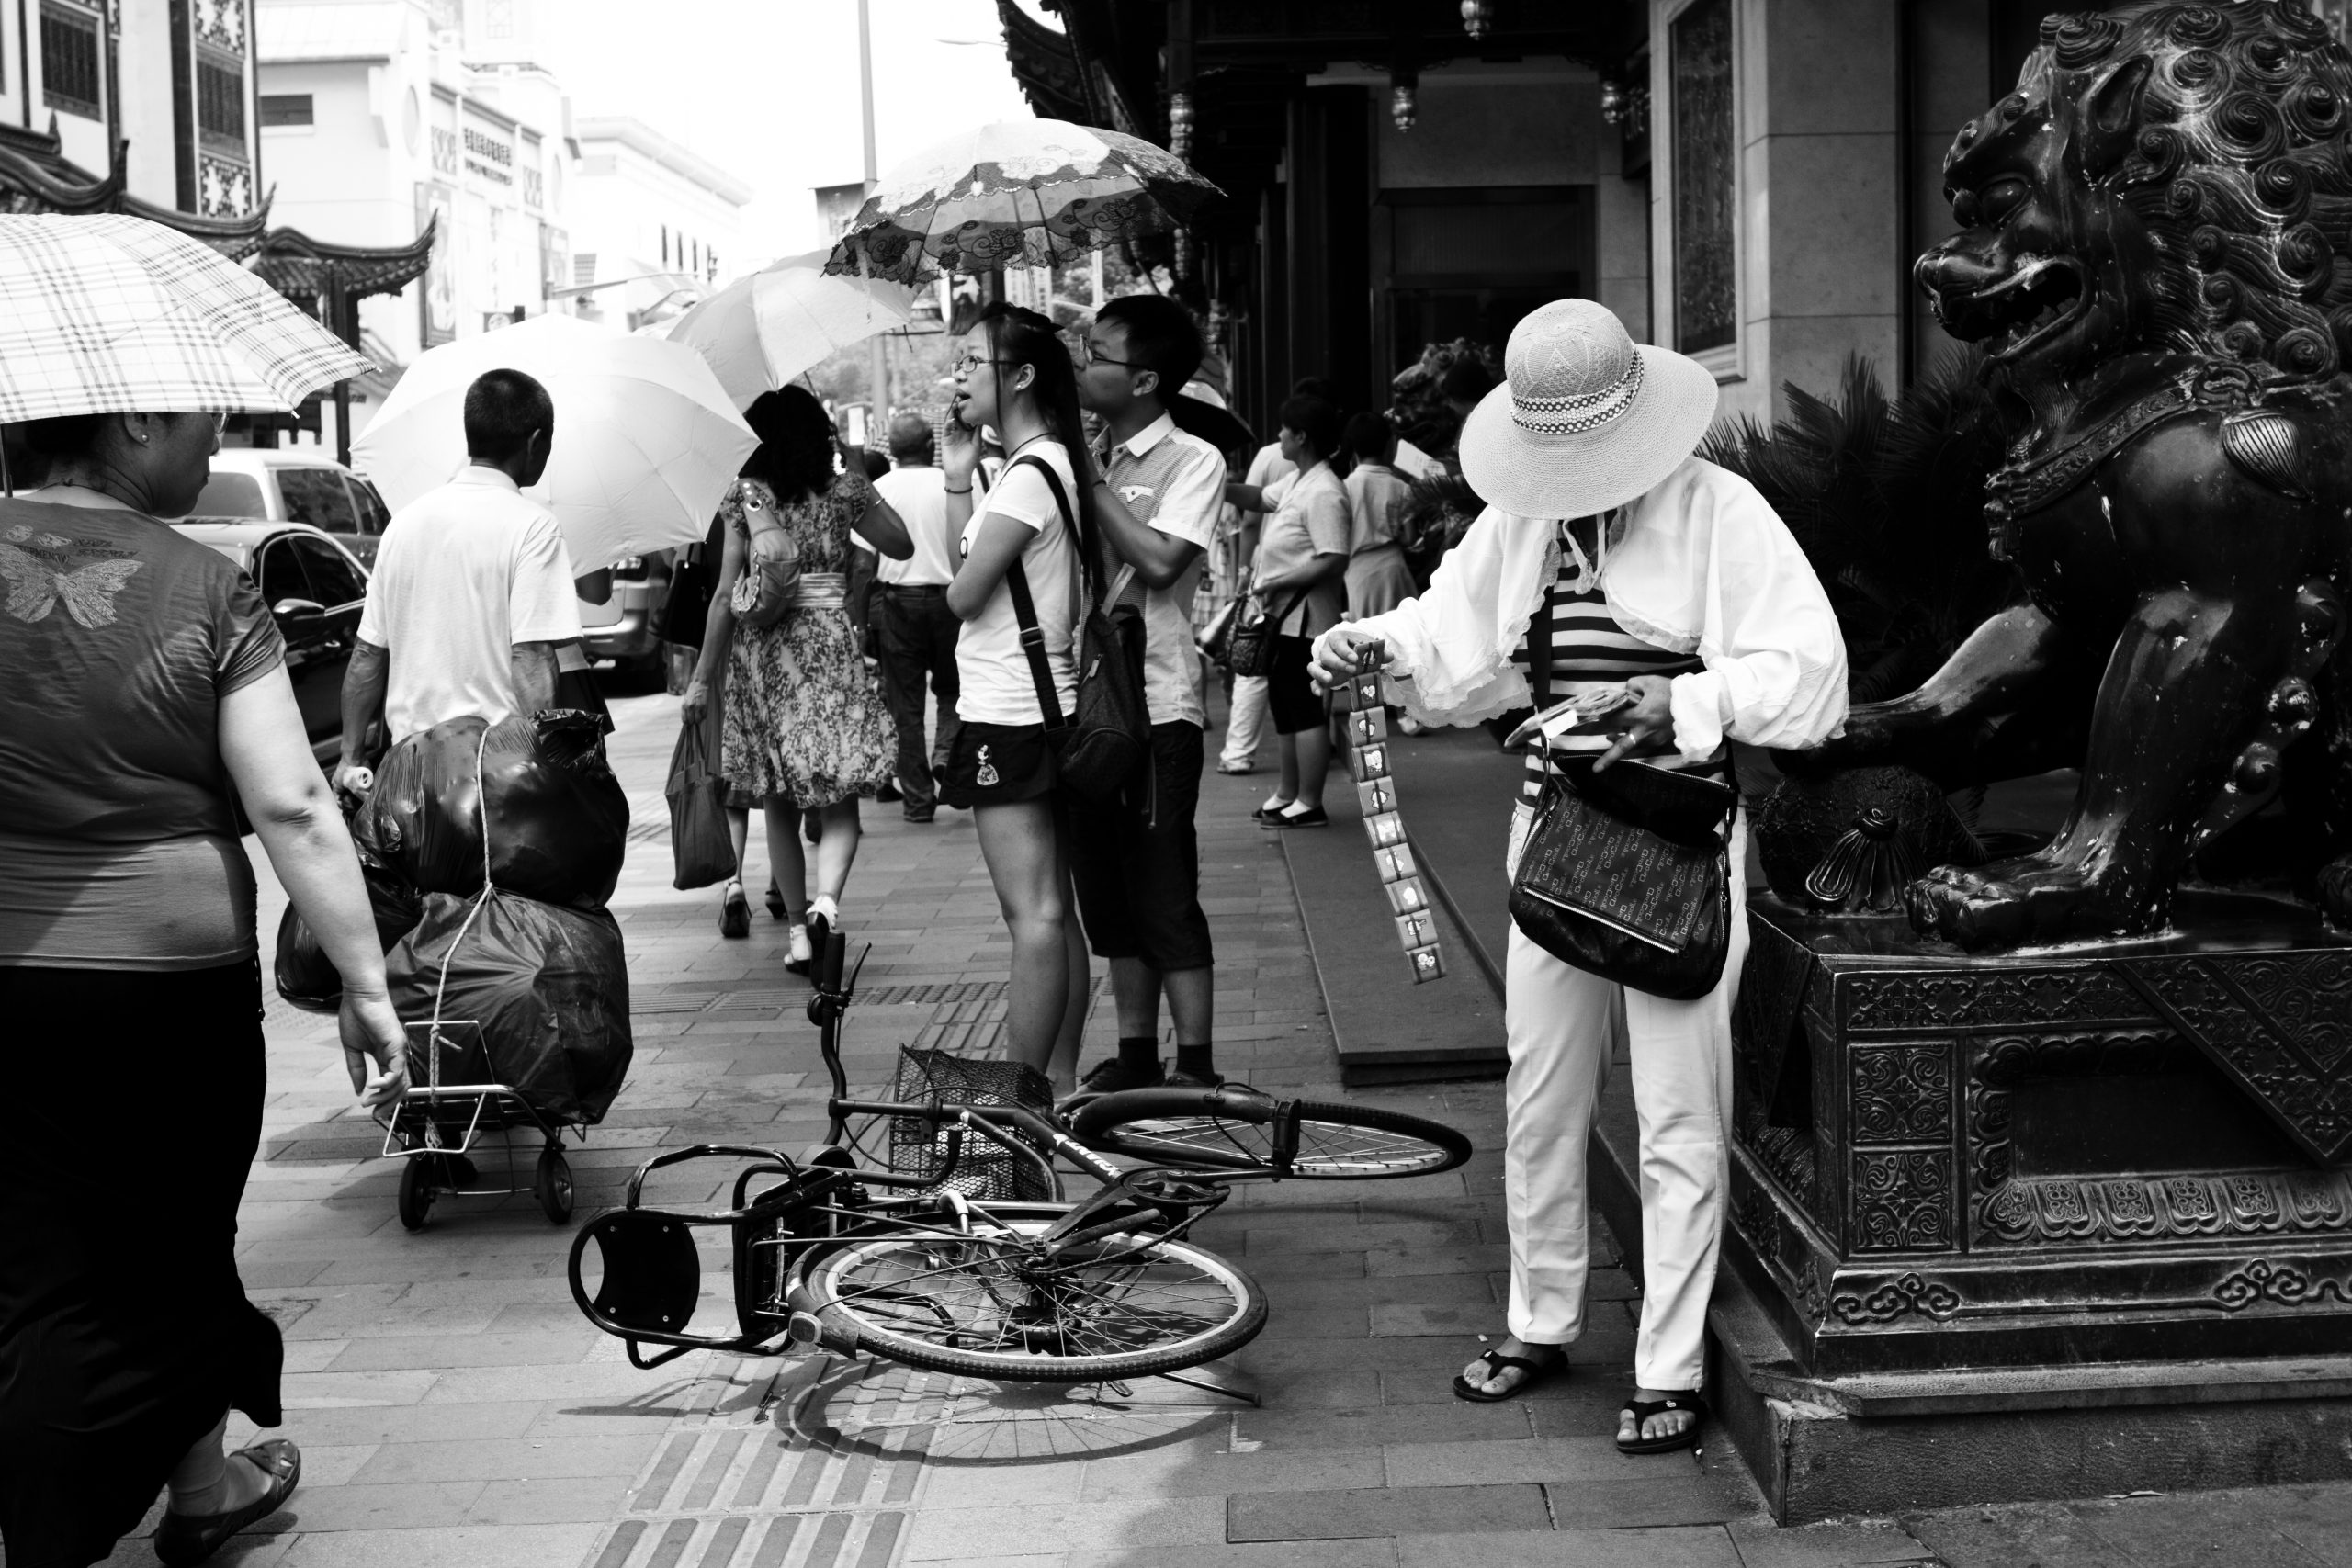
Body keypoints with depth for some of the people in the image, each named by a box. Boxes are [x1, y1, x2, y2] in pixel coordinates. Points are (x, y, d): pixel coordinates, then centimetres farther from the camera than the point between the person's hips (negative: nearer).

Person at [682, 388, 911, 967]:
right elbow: (901, 546, 15)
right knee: (839, 799, 1)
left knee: (781, 803, 9)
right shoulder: (844, 489, 2)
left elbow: (727, 596, -4)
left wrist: (702, 679, 1)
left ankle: (798, 929, 9)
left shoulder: (746, 495, -1)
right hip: (831, 646, 0)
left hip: (762, 653, 0)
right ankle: (825, 901, -24)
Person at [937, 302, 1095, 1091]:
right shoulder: (1046, 465, 15)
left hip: (1009, 715, -10)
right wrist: (958, 477, 8)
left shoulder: (1030, 474, -15)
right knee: (1054, 912, 12)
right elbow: (972, 566, 14)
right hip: (1040, 707, 10)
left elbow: (962, 592, -15)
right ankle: (1057, 1081, 18)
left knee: (1033, 916, -9)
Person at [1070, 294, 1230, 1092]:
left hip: (1155, 706, -7)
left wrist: (1093, 483, -13)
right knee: (1109, 898, 12)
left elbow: (1159, 560, -19)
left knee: (1165, 898, -4)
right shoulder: (1086, 457, 12)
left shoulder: (1191, 460, -5)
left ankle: (1195, 1067, 3)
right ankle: (1135, 1055, 22)